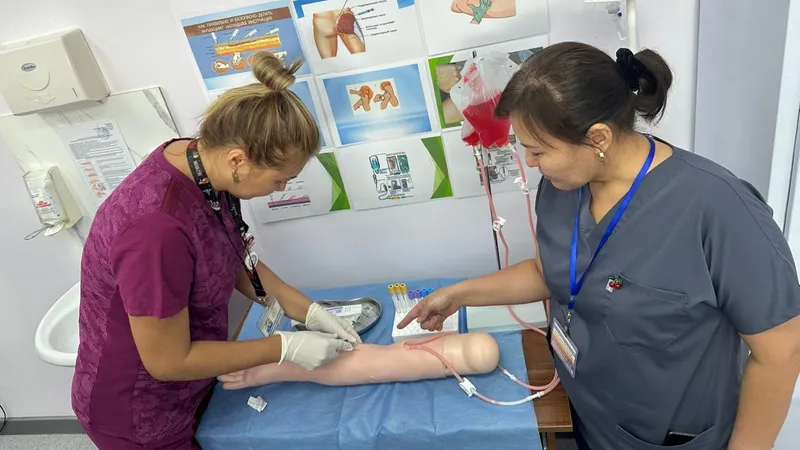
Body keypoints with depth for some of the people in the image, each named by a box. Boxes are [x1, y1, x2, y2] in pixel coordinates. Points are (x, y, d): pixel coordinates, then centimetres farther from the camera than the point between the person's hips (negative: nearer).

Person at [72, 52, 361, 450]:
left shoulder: (200, 161, -14)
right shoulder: (157, 227, -38)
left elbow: (236, 261, 1)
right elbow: (167, 361, -26)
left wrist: (308, 311, -7)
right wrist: (286, 347, -20)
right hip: (140, 416, -6)